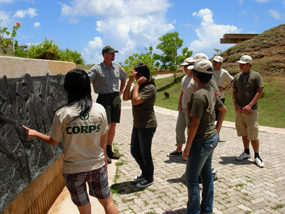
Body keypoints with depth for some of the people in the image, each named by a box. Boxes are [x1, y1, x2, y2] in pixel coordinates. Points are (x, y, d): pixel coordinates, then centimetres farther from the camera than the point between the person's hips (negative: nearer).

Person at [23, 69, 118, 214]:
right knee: (107, 201, 23)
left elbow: (53, 141, -1)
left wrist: (35, 133, 16)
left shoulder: (62, 114, -15)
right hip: (97, 166, 2)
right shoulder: (99, 109, -9)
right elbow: (102, 142, -2)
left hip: (74, 170, -1)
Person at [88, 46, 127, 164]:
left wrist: (121, 91, 19)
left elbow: (124, 78, 28)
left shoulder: (117, 67, 11)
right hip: (104, 98, -5)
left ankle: (109, 149, 22)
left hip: (116, 97, 6)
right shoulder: (97, 68, -6)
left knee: (113, 124, 9)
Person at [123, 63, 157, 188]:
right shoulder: (140, 86, 12)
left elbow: (135, 101, -28)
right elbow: (125, 98, 2)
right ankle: (145, 173, 39)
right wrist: (130, 81, -3)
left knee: (145, 153, 5)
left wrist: (137, 84, -18)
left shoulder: (150, 88, -17)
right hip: (137, 125, 10)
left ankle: (149, 178, 25)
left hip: (147, 125, -9)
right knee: (134, 152, 18)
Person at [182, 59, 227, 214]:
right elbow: (223, 109, 16)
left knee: (191, 179, 5)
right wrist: (217, 130, 19)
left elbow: (195, 123, -23)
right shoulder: (210, 91, 4)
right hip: (212, 138, 9)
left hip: (202, 142, -9)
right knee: (206, 175, 20)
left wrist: (187, 147, -16)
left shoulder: (199, 95, -24)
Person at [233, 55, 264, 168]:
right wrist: (236, 105, -4)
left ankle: (257, 156, 8)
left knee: (253, 133, -4)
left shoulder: (256, 76, -4)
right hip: (239, 110, 5)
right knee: (243, 132, 12)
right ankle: (246, 152, 25)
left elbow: (259, 92, -7)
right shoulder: (237, 77, 9)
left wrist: (249, 105, -15)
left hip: (251, 110, -4)